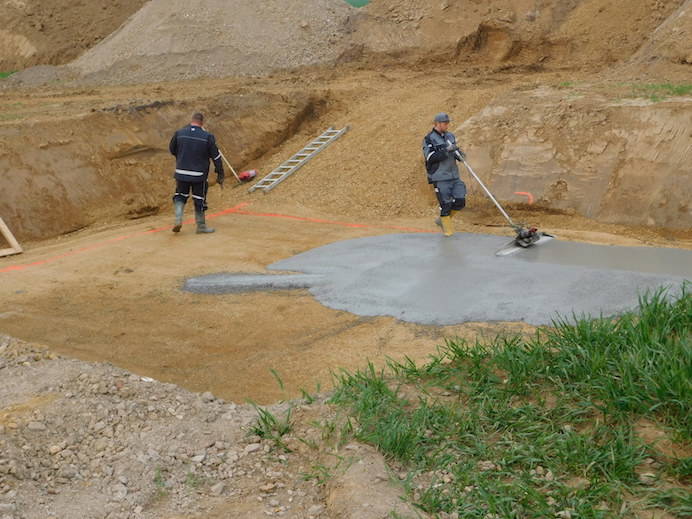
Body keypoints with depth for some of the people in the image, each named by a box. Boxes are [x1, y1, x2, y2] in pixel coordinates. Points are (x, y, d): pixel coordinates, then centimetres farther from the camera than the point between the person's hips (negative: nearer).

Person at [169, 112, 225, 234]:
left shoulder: (179, 133, -3)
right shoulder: (207, 136, -8)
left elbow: (172, 149, 12)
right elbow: (216, 156, -5)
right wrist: (220, 175, 3)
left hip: (181, 173, 2)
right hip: (199, 174, -2)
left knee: (180, 196, 18)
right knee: (199, 199, 10)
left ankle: (178, 219, 0)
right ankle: (201, 226, 19)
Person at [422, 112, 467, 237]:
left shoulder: (450, 136, 13)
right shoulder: (429, 139, -8)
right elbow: (431, 158, -18)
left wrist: (459, 154, 1)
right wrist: (446, 150, -24)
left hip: (454, 176, 6)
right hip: (440, 178, -6)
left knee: (460, 202, 1)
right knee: (445, 204, -5)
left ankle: (442, 220, 22)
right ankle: (447, 229, 11)